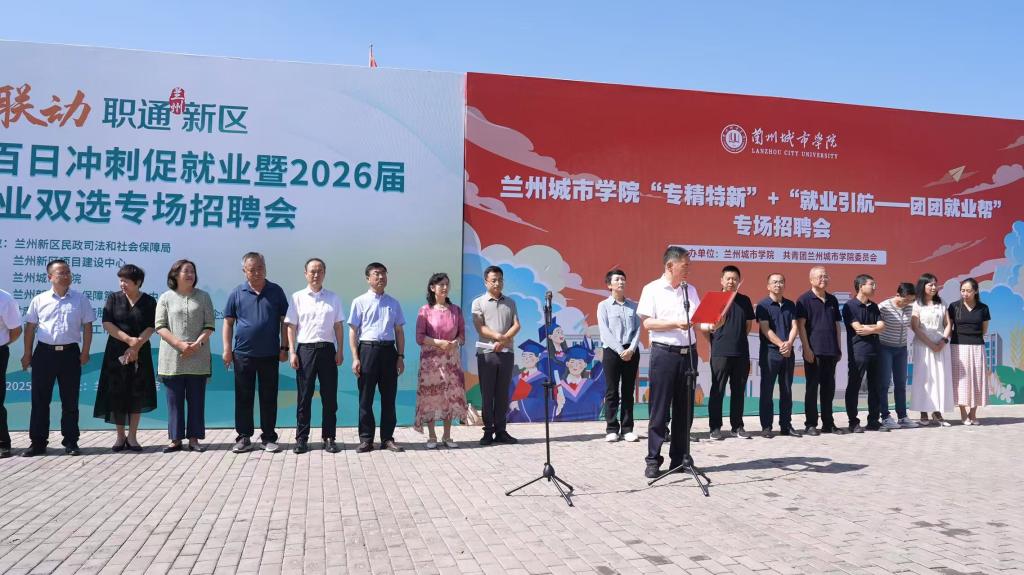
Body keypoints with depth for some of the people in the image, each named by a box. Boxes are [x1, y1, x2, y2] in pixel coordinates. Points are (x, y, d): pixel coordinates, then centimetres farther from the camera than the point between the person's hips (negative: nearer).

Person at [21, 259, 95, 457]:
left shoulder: (80, 299, 4)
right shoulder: (39, 300, 5)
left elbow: (87, 326, 4)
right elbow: (30, 327, 8)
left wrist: (85, 352, -2)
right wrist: (27, 354, 4)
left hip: (70, 353, 0)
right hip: (44, 353, 0)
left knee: (70, 401, 6)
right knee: (40, 400, 5)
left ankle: (71, 442, 14)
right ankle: (38, 442, 13)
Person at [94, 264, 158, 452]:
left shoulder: (149, 301, 3)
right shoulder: (113, 298, 4)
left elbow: (150, 328, -3)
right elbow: (107, 324, -5)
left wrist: (136, 346, -16)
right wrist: (129, 339, -15)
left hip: (140, 353, 0)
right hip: (116, 352, 0)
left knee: (137, 394, 1)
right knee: (116, 394, 1)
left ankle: (132, 436, 9)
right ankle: (120, 436, 11)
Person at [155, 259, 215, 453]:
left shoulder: (203, 297, 8)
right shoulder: (166, 298, 6)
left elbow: (209, 326, 3)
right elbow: (160, 326, -1)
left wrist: (197, 344, -13)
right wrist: (180, 344, -13)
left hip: (198, 359, 0)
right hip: (172, 359, 0)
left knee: (196, 399, 3)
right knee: (174, 400, 4)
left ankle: (194, 438, 10)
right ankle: (175, 439, 11)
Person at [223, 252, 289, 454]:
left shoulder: (276, 291, 4)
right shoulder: (237, 293, 4)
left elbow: (284, 321, 5)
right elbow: (228, 323, 7)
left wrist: (284, 347, 0)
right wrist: (227, 349, -1)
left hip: (270, 354, 0)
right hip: (243, 354, 0)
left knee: (269, 397, 5)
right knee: (243, 397, 6)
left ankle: (269, 437, 14)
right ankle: (244, 437, 15)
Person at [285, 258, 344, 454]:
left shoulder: (333, 298, 9)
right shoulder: (297, 297, 5)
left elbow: (338, 326, 9)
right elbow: (291, 326, 4)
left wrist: (340, 350, 2)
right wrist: (292, 352, -4)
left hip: (327, 349, 1)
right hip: (305, 349, -1)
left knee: (329, 396, 4)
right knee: (304, 396, 2)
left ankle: (329, 437, 12)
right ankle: (301, 438, 11)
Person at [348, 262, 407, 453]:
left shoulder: (393, 303, 12)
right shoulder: (360, 302, 2)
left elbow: (399, 331, 12)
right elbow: (353, 331, -1)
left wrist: (401, 356, 4)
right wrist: (355, 358, -8)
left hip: (389, 351, 3)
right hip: (367, 349, -3)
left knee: (389, 397, 7)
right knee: (366, 398, 3)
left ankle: (387, 438, 17)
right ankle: (366, 439, 12)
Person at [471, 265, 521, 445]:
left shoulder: (510, 303, 14)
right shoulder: (479, 302, 4)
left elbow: (516, 325, 5)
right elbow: (480, 328, -6)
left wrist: (504, 340, -12)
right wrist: (500, 336, -17)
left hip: (507, 352, 3)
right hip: (486, 352, -3)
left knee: (503, 394, 5)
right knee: (487, 394, 0)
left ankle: (500, 431, 11)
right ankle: (488, 431, 7)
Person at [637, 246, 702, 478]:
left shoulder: (690, 290, 13)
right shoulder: (652, 289, -2)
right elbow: (647, 323, -8)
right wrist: (676, 323, -17)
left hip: (688, 353, 5)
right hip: (664, 353, -5)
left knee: (684, 409, 9)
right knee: (660, 409, -1)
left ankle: (679, 458, 18)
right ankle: (653, 460, 6)